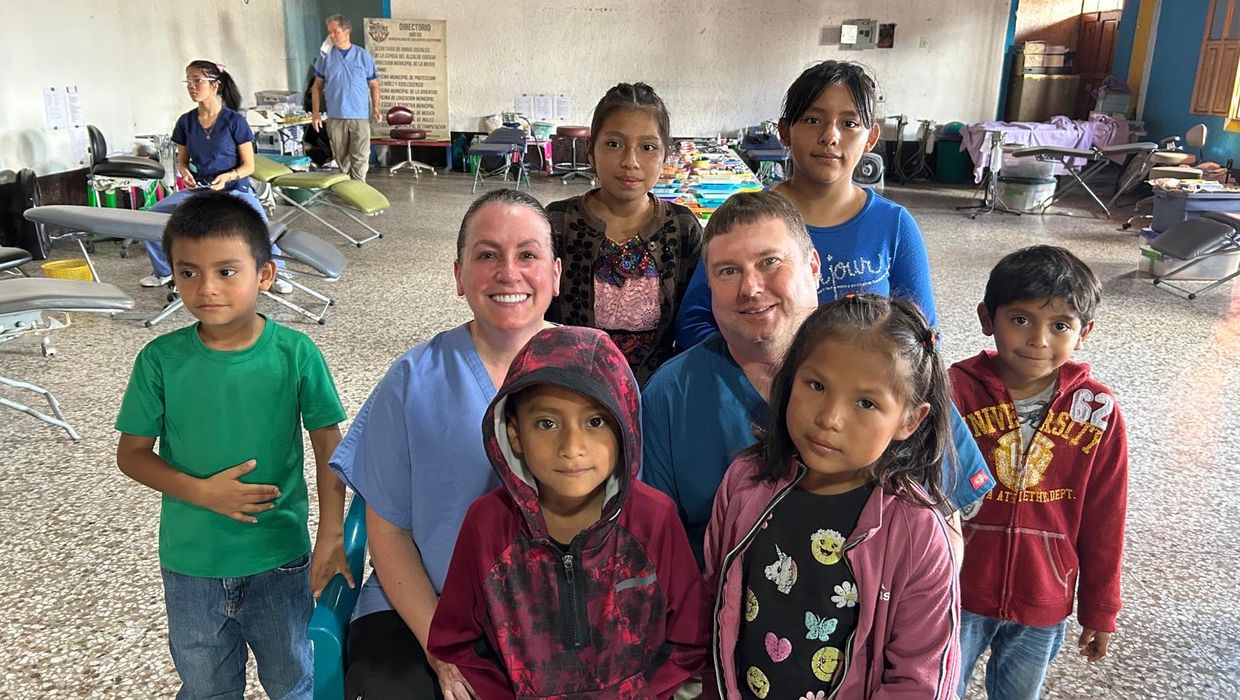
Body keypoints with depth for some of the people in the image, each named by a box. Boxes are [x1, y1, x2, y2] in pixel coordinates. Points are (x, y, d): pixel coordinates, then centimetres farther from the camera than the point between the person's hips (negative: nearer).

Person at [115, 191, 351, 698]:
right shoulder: (160, 360, -11)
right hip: (189, 565, 1)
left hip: (280, 561, -1)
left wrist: (331, 536, -13)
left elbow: (329, 450, -8)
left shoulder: (296, 354, -15)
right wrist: (201, 492, -18)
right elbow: (131, 453, -3)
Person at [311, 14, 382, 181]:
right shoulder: (325, 57, 6)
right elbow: (317, 86, 10)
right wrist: (315, 112, 2)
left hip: (360, 117, -1)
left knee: (360, 158, -5)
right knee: (341, 158, 7)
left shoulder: (364, 56, 4)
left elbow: (374, 85, 10)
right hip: (335, 117, 1)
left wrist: (375, 109, -2)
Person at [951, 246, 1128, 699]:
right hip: (957, 595, -1)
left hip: (1042, 605, 2)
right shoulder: (957, 391, -16)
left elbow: (1103, 522, 0)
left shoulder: (1098, 410, -10)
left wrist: (1099, 610, 7)